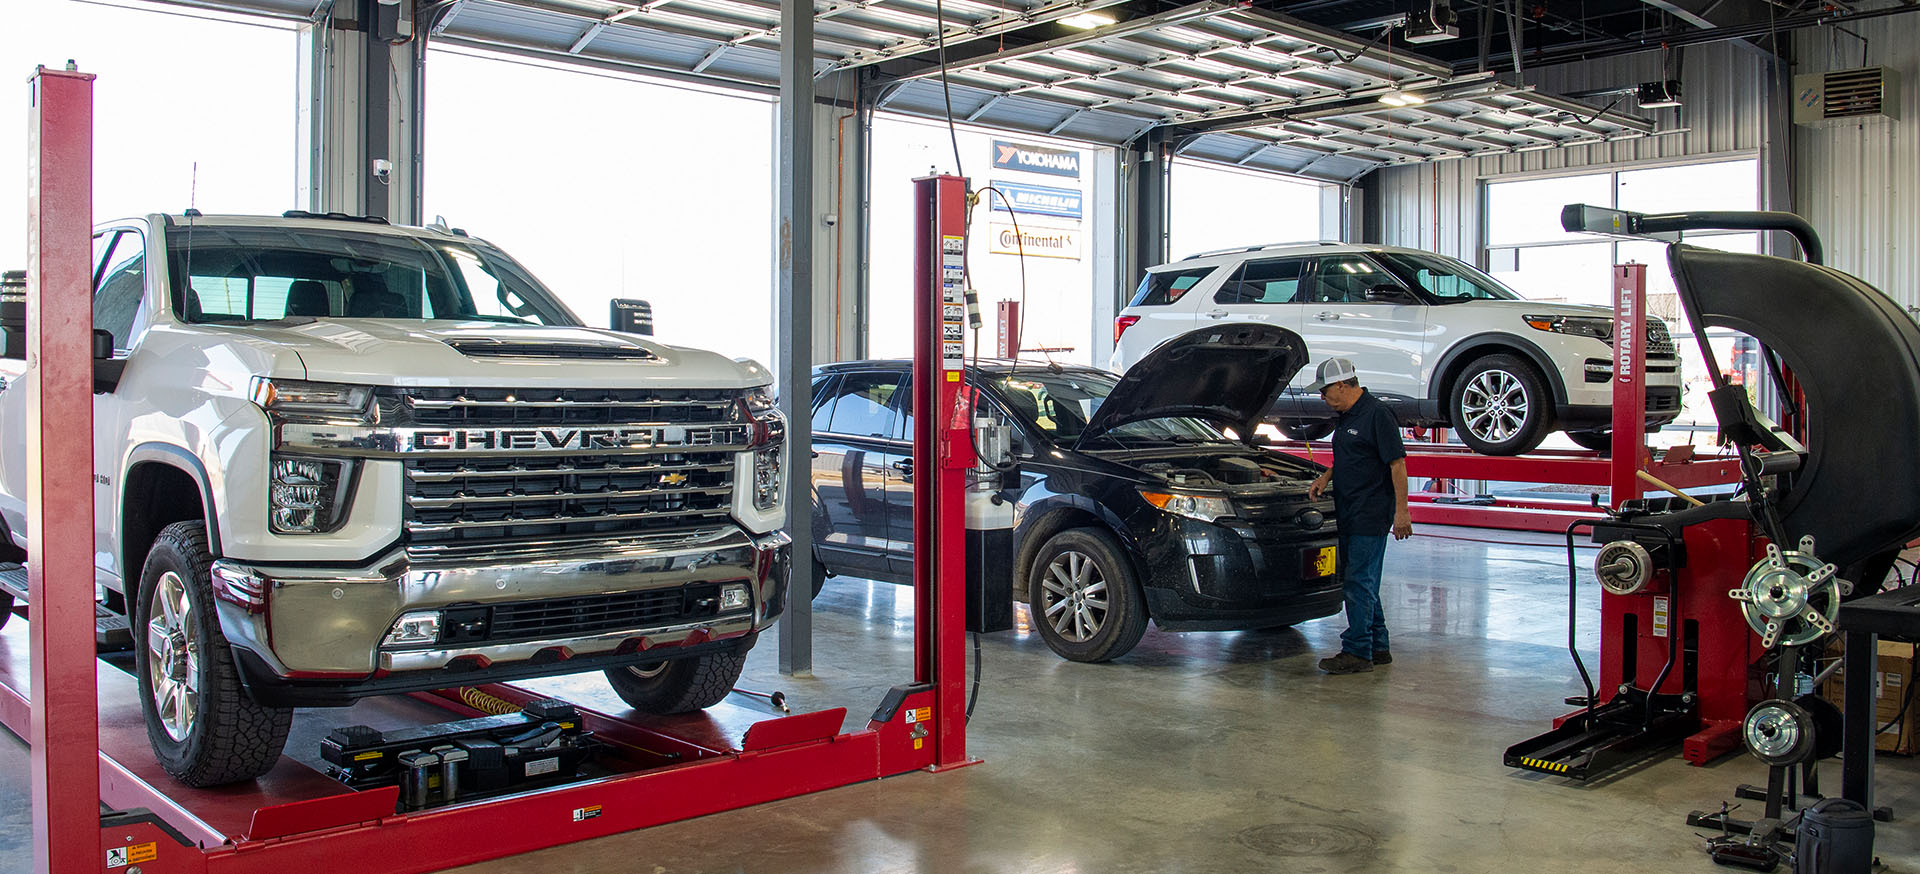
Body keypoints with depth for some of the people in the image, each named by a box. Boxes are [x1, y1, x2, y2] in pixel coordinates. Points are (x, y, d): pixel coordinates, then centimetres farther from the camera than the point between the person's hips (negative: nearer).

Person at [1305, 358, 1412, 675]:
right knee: (1362, 583, 13)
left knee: (1359, 583, -7)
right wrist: (1325, 478, 10)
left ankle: (1357, 652, -3)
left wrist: (1401, 510, -18)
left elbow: (1397, 462, -15)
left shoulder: (1376, 414, -14)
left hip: (1371, 515, -10)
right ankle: (1378, 648, 21)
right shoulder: (1344, 417, 14)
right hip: (1348, 514, 10)